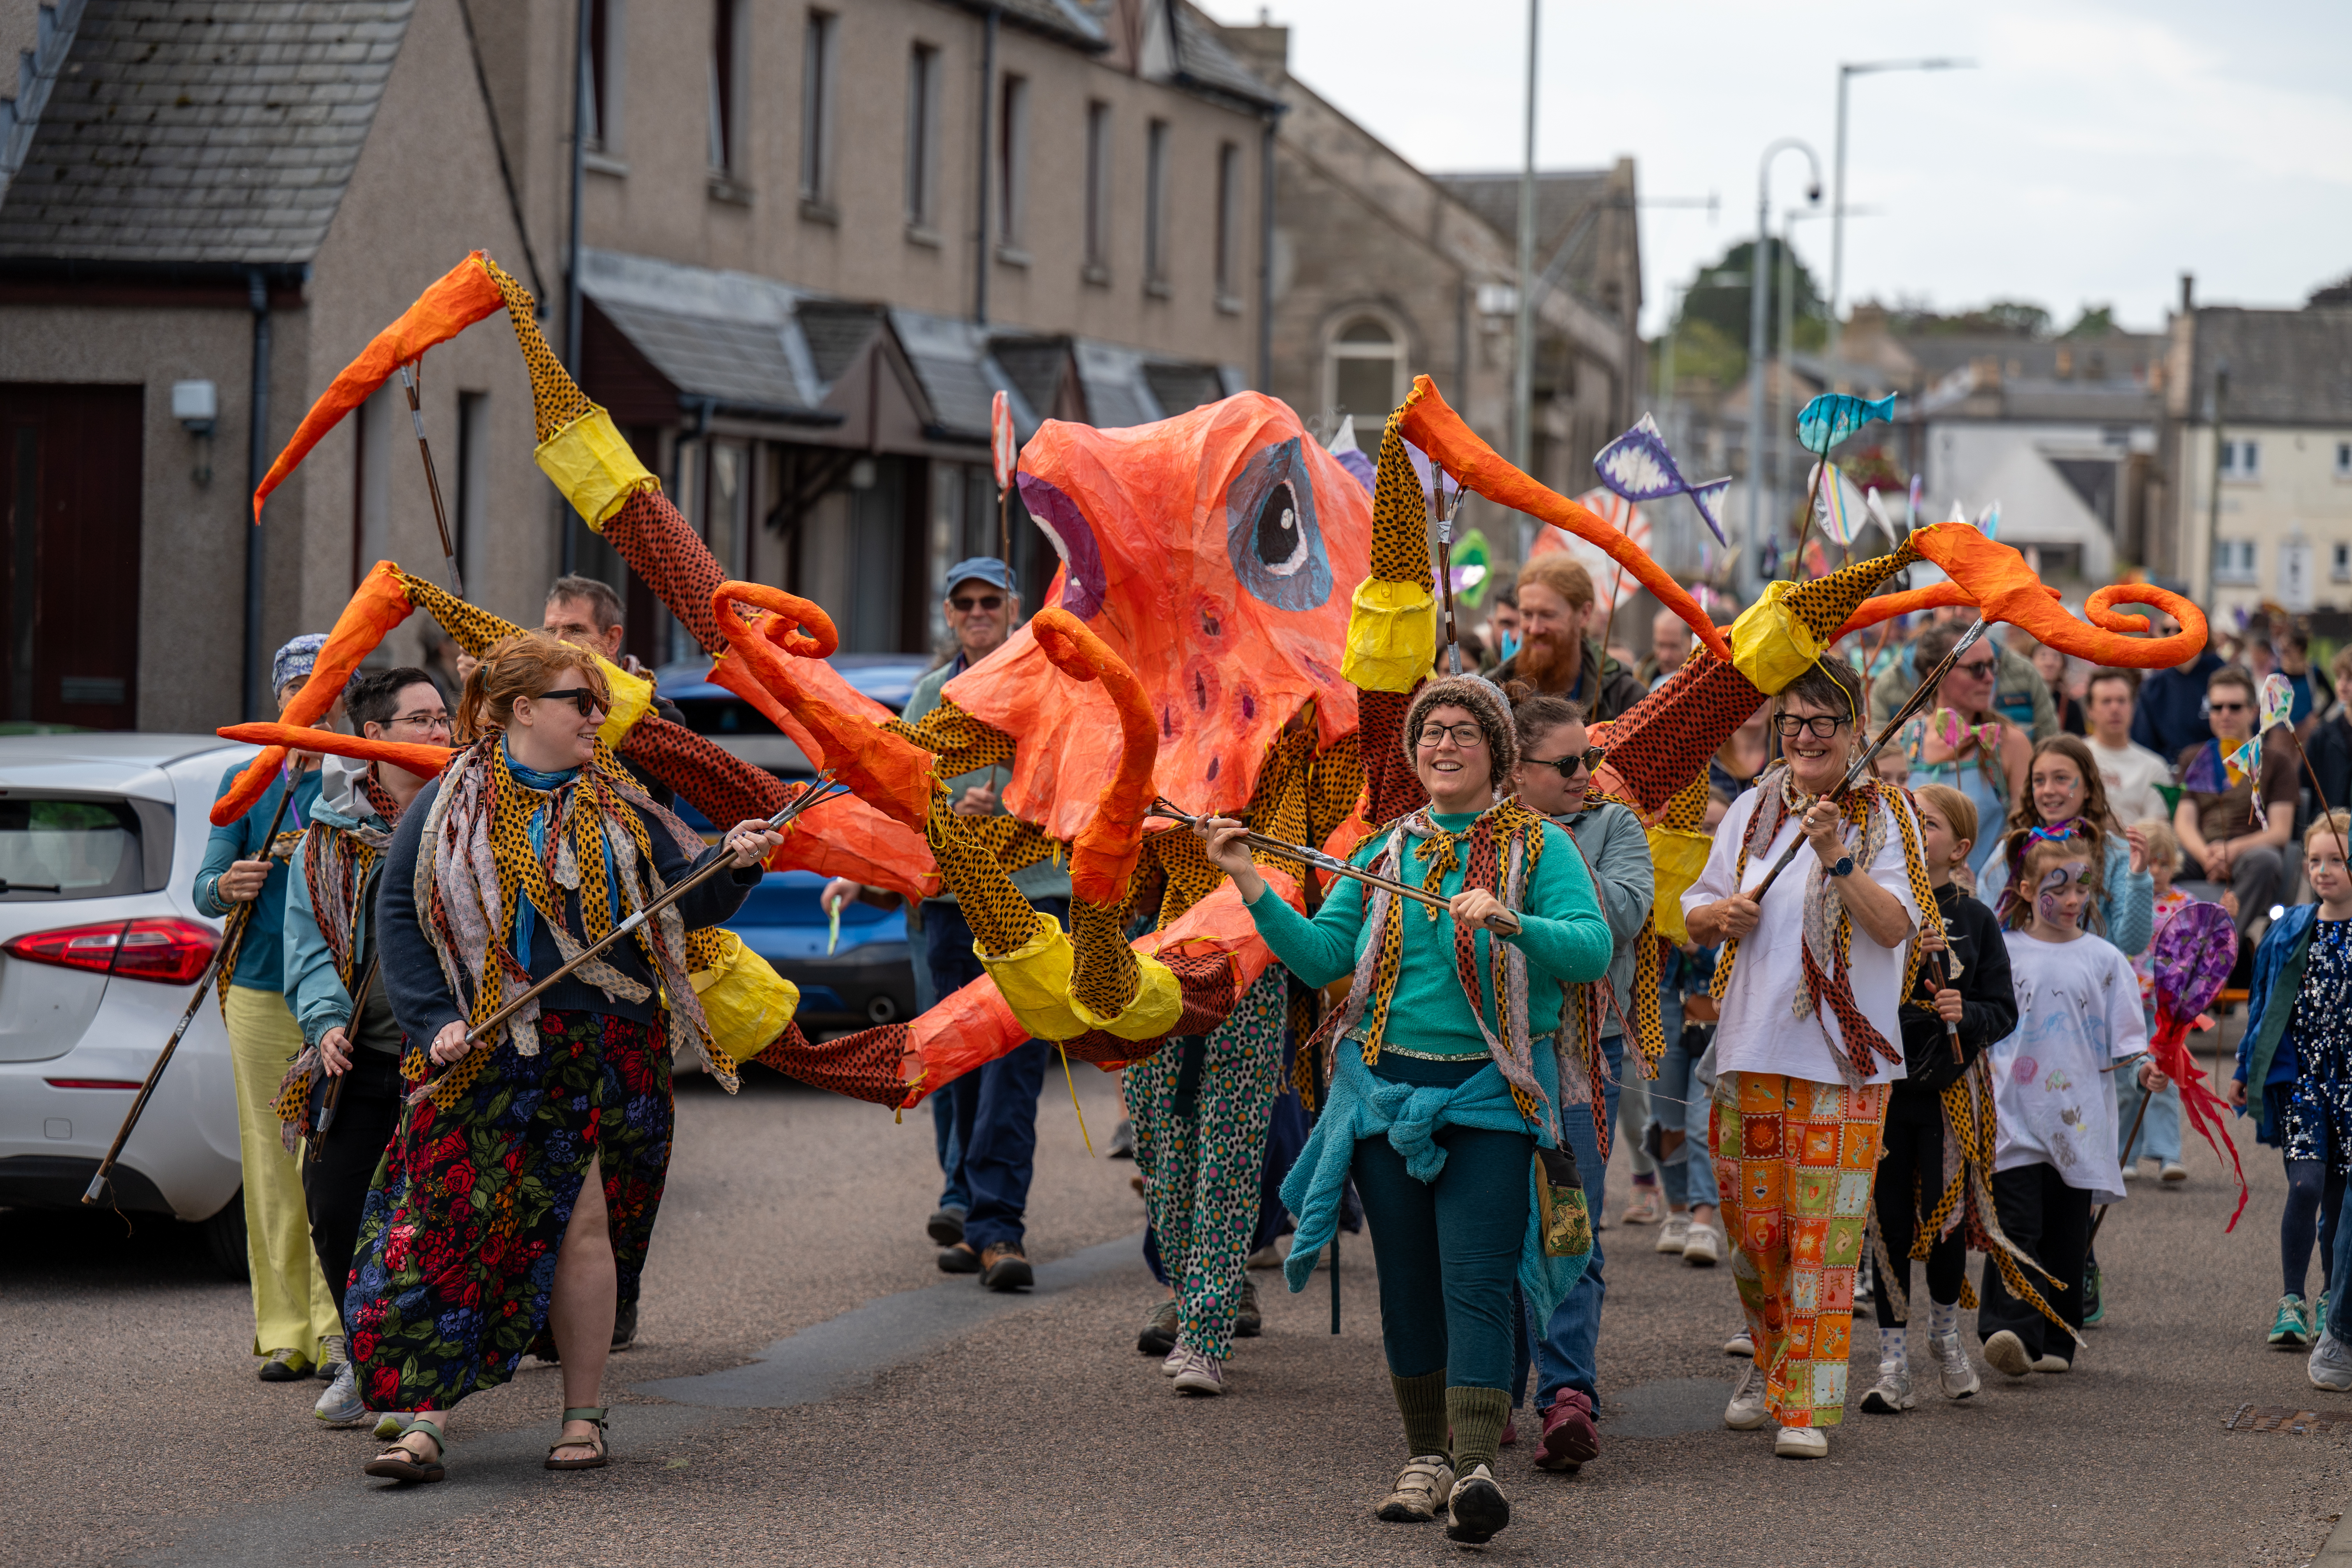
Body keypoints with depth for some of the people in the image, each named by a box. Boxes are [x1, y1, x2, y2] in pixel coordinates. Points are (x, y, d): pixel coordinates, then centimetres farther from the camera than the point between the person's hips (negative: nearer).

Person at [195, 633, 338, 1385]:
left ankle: (338, 1325, -4)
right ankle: (286, 1330, 10)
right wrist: (227, 887, -12)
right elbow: (205, 889, 12)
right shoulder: (245, 779, 12)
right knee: (273, 1165, 4)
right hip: (261, 992, 3)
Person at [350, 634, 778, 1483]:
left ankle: (582, 1418, 12)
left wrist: (731, 863, -11)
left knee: (583, 1227, 0)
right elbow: (399, 918, 2)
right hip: (488, 1056, -2)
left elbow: (686, 903, 9)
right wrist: (436, 1020, -10)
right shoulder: (449, 808, 3)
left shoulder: (619, 806, 10)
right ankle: (427, 1419, -4)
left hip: (606, 1054, 2)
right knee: (453, 1224, -7)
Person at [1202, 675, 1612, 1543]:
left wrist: (1507, 919, -28)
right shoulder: (1385, 852, 12)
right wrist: (1250, 884, -5)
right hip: (1386, 1093, 4)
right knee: (1406, 1281, 8)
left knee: (1474, 1281, -12)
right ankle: (1426, 1455, 19)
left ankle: (1477, 1465, -17)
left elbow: (1592, 947, -13)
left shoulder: (1539, 846, 1)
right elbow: (1320, 956, 5)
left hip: (1490, 1093, -4)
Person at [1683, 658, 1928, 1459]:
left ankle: (1807, 1405, -3)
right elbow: (1696, 914, 20)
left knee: (1825, 1232, -7)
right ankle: (1770, 1359, 33)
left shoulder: (1885, 815, 0)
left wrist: (1839, 860, -24)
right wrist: (1720, 916, -3)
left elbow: (1896, 925, -12)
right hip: (1754, 1047, 4)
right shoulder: (1753, 811, 12)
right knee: (1753, 1226, 8)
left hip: (1846, 1055, -4)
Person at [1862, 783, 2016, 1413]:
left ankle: (1946, 1332, 26)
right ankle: (1893, 1362, 11)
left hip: (1948, 1091, 0)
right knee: (1889, 1224, 2)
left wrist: (1966, 1014, -15)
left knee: (1944, 1220, -1)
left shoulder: (1973, 919, 3)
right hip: (1878, 1087, 0)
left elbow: (2003, 1011, 3)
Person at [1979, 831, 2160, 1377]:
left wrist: (2145, 1067, -12)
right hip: (2015, 1116, -1)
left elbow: (2122, 1040, 5)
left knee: (2067, 1235, 5)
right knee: (2018, 1224, -13)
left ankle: (2056, 1342, 14)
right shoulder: (2004, 953, 5)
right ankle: (2010, 1331, -22)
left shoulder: (2104, 959, 7)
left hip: (2078, 1120, 1)